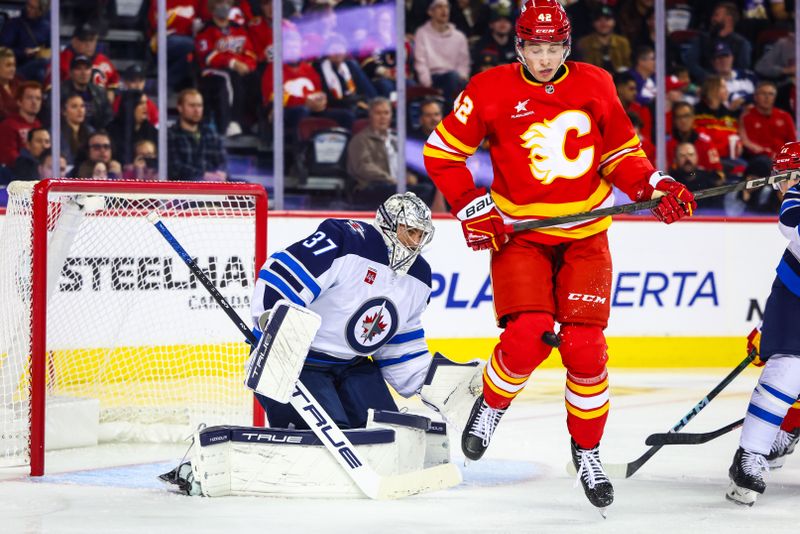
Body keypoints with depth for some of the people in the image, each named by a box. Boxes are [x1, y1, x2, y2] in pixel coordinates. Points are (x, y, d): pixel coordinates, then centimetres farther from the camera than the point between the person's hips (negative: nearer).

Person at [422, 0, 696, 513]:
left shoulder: (595, 85, 0)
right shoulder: (491, 90, -8)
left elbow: (621, 152, 10)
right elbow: (441, 152, 0)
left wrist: (654, 186, -7)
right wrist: (474, 210, -7)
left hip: (584, 235, 2)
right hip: (519, 233, -2)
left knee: (585, 346, -6)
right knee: (527, 336, -19)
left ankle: (587, 449, 13)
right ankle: (491, 405, 12)